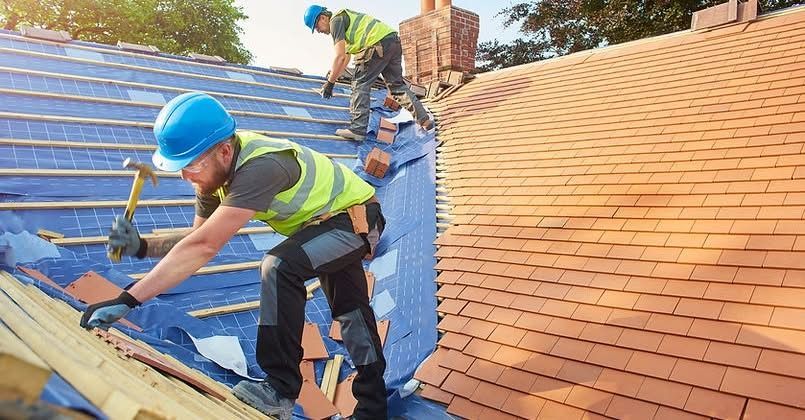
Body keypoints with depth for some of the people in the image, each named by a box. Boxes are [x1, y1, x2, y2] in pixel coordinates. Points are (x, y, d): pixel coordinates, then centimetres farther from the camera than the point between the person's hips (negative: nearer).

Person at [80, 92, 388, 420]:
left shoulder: (260, 168, -39)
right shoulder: (216, 169, -11)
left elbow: (204, 247, -44)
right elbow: (199, 241, -6)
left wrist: (126, 300, -42)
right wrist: (141, 247, -22)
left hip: (357, 215, -9)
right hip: (328, 221, 9)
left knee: (280, 267, -32)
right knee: (350, 312, 19)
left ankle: (281, 391, -17)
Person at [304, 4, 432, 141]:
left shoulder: (336, 20, -1)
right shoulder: (344, 17, 29)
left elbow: (340, 57, -11)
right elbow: (346, 57, 34)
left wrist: (330, 83, -6)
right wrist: (333, 76, 34)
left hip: (379, 44, -10)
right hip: (394, 41, 10)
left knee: (360, 83, -3)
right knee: (397, 85, 17)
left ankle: (357, 129, -6)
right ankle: (424, 119, 17)